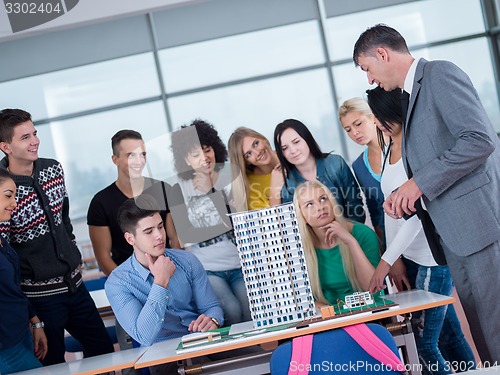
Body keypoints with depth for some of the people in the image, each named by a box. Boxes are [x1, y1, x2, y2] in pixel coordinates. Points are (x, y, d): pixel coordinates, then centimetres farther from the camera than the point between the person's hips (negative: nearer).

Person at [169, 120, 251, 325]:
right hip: (207, 269, -1)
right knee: (233, 311, -23)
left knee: (253, 312, -20)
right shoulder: (178, 191, 3)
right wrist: (225, 226, -11)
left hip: (240, 265, 1)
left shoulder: (231, 178, 4)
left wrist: (211, 191, -13)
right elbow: (186, 235, -6)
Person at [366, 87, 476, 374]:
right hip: (410, 257, 7)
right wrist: (395, 263, 11)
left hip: (434, 257, -7)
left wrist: (386, 260, -19)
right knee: (448, 336, 14)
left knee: (424, 343, -4)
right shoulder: (389, 149, 11)